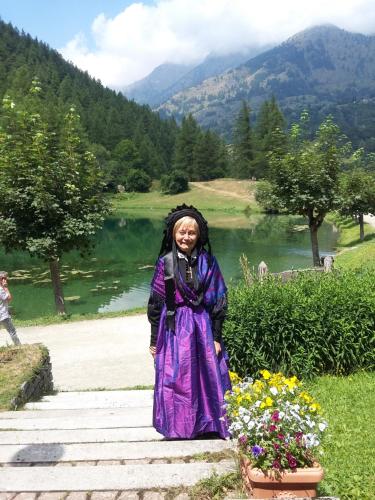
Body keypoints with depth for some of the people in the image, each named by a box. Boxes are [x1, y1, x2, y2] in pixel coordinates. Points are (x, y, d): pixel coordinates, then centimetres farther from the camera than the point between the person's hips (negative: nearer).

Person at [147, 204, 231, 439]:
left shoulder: (208, 261, 0)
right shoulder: (165, 262, -1)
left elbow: (218, 301, 2)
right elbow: (156, 302, 2)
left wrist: (216, 337, -2)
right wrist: (154, 339, 2)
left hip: (202, 326, 1)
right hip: (174, 328, -1)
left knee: (208, 375, 6)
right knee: (176, 378, 4)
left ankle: (210, 423, 23)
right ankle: (178, 426, 19)